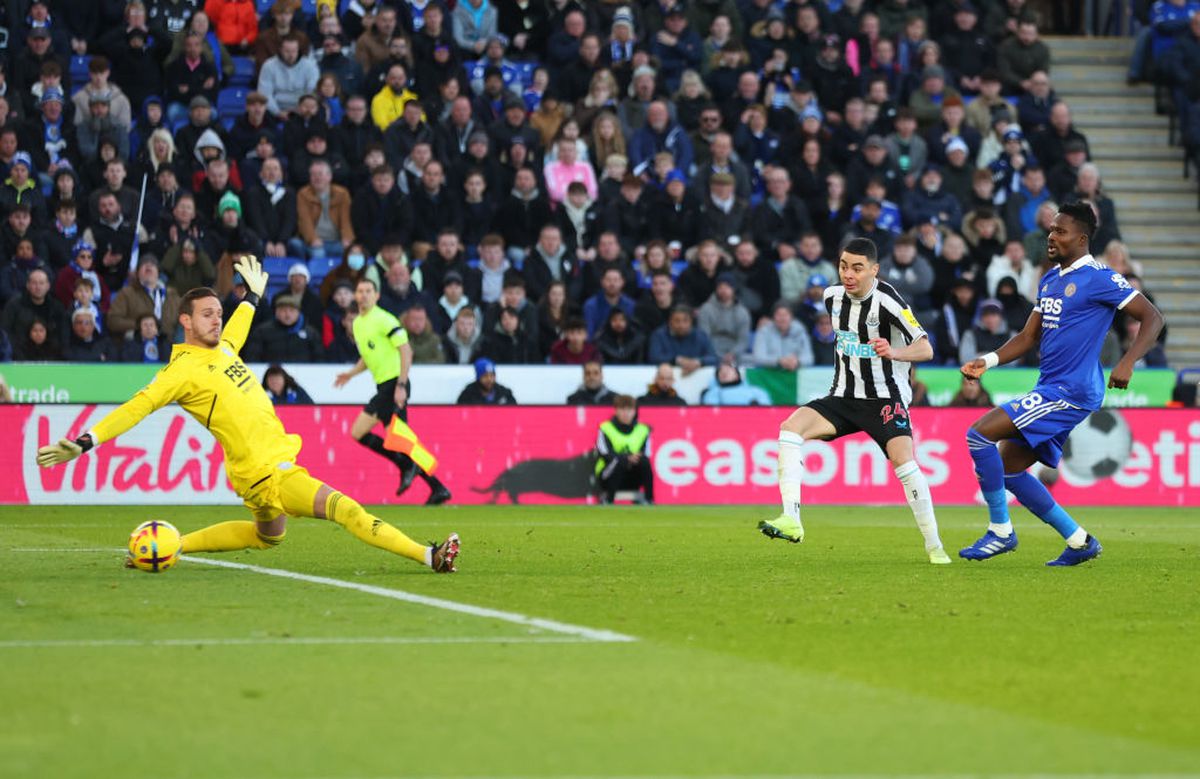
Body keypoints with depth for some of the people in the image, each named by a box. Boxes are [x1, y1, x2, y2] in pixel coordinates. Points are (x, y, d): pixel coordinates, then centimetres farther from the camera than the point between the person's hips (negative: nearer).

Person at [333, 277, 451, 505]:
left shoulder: (384, 320, -11)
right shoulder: (357, 323, 16)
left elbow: (406, 351, -16)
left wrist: (401, 385, -22)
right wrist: (351, 373, 12)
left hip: (394, 385, -9)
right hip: (383, 386, 9)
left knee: (358, 432, -12)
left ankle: (406, 465, -5)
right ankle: (437, 488, 8)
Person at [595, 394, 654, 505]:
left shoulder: (642, 430, 9)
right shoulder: (605, 428, 0)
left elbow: (646, 456, -2)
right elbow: (606, 455, -13)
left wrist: (637, 460, -27)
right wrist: (627, 458, -29)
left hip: (633, 480, 2)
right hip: (608, 476, -2)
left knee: (645, 462, -27)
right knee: (618, 462, -35)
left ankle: (649, 500, -24)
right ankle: (608, 500, -25)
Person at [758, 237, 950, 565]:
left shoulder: (887, 301, -16)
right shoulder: (833, 296, 3)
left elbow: (925, 349, -24)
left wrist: (893, 353, -42)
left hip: (886, 398, -5)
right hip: (843, 397, 5)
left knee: (903, 460, -25)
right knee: (791, 427, -19)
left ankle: (934, 546, -9)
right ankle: (790, 520, -27)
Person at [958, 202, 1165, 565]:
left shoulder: (1098, 279, -10)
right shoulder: (1049, 280, 16)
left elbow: (1152, 317, -12)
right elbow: (1028, 338, 20)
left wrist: (1127, 362, -25)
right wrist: (988, 361, 4)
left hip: (1070, 392, -10)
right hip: (1050, 390, 10)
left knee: (980, 434, -16)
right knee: (1006, 467, 11)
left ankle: (1000, 531, -6)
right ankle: (1079, 541, 16)